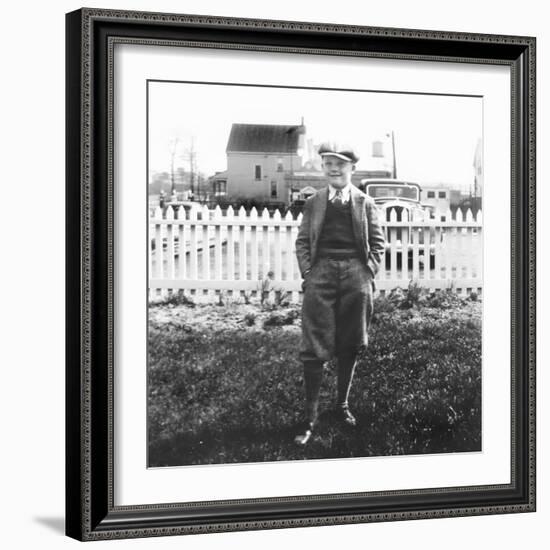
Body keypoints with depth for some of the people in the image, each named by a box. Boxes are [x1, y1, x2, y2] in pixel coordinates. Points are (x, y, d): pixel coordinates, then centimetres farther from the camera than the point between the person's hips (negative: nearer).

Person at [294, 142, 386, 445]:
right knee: (315, 346, -5)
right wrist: (307, 272, -2)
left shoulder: (364, 203, 7)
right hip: (321, 272, 0)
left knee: (349, 345, 8)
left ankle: (342, 404, 23)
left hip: (355, 273, 1)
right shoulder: (314, 203, 8)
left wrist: (368, 272, -3)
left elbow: (378, 242, 8)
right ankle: (310, 416, -1)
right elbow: (302, 241, 9)